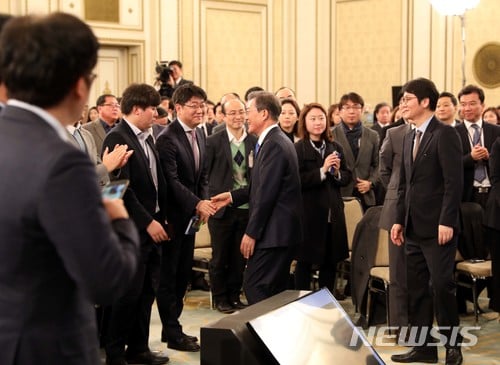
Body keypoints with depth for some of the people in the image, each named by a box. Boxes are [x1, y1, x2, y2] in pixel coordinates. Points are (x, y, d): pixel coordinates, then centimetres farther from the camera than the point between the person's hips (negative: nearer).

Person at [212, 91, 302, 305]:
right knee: (276, 291, 15)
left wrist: (252, 233, -19)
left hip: (274, 231, -11)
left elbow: (266, 193, -21)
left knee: (254, 287, -9)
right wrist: (233, 196, 13)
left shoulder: (274, 145, -17)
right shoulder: (275, 141, 15)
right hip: (282, 230, 11)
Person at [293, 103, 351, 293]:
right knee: (305, 261, 4)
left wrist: (337, 173, -10)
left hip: (333, 213, 5)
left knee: (330, 262, 11)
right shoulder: (298, 149, -7)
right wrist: (323, 170, -21)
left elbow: (347, 177, 10)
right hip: (308, 214, -5)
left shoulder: (335, 148, 9)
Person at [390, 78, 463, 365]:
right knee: (417, 289, 8)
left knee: (441, 285, -6)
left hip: (438, 226, -8)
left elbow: (454, 181, -15)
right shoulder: (409, 138, 16)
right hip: (414, 228, 8)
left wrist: (446, 221, -19)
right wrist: (399, 220, 13)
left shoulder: (445, 134, -8)